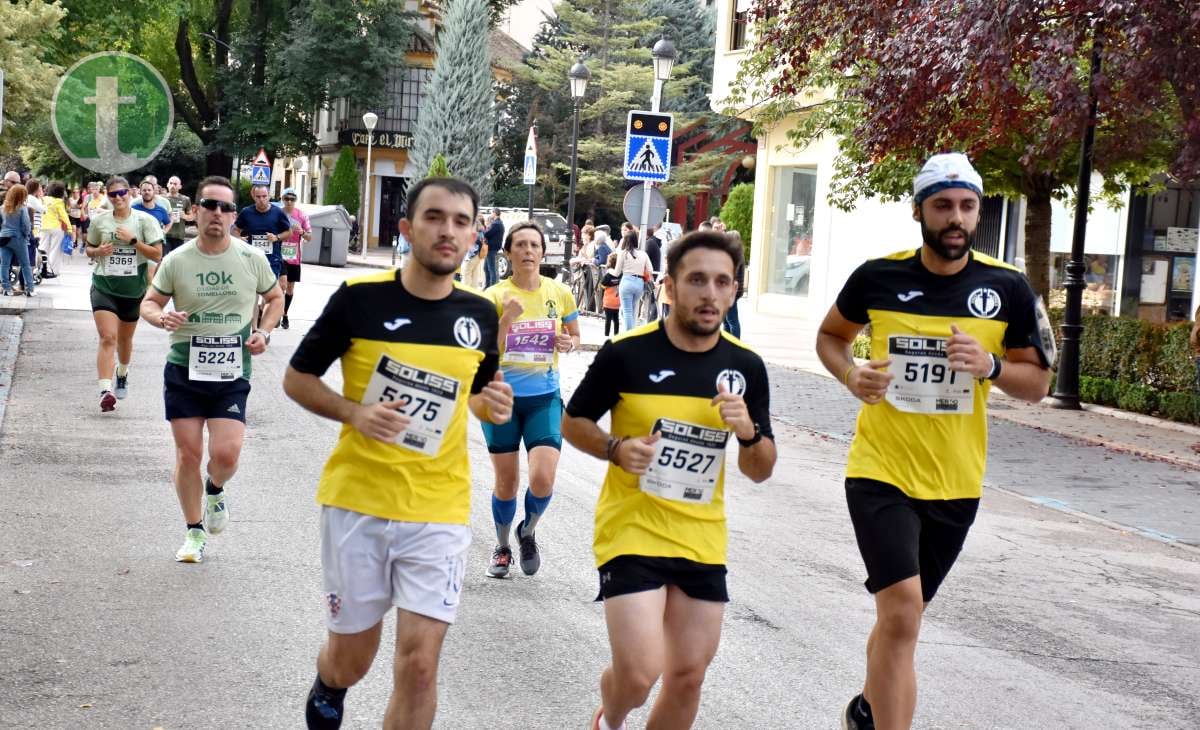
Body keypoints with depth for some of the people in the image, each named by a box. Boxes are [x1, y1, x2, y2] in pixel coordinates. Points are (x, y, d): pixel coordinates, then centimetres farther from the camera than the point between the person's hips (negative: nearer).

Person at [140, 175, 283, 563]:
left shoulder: (252, 259, -1)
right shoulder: (176, 261, -2)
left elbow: (275, 298, 15)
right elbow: (149, 303, 8)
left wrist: (264, 332, -3)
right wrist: (162, 317, -16)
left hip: (232, 373, 0)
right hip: (184, 369, 0)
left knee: (226, 452, -11)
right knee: (188, 453, 3)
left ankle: (215, 491, 26)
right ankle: (194, 531, 21)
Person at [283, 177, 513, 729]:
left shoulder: (481, 314, 0)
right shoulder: (359, 297, -9)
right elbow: (297, 379, 1)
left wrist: (493, 406, -6)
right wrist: (355, 413, -16)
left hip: (439, 510, 2)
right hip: (357, 501, -1)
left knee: (419, 662, -5)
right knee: (351, 659, 12)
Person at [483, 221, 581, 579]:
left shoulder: (560, 293, 0)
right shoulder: (494, 296, -6)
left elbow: (574, 336, 15)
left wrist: (569, 342, -8)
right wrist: (507, 318, -24)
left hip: (544, 397, 1)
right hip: (502, 397, -1)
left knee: (543, 479, -14)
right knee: (506, 484, 6)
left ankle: (528, 531, 19)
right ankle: (502, 548, 32)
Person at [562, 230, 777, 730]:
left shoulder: (746, 366, -2)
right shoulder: (626, 352, -13)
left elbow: (760, 471, 4)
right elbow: (572, 423, 1)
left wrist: (749, 431, -17)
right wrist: (616, 449, -19)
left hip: (702, 541, 4)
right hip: (632, 531, -4)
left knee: (688, 676, 10)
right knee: (638, 674, -12)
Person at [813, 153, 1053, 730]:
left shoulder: (1007, 288, -5)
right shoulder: (879, 277, -6)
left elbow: (1037, 383, 2)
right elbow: (829, 335, 11)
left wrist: (991, 366, -19)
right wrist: (850, 376, -9)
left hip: (954, 483, 3)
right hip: (881, 472, -2)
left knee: (901, 614, 18)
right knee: (902, 609, -19)